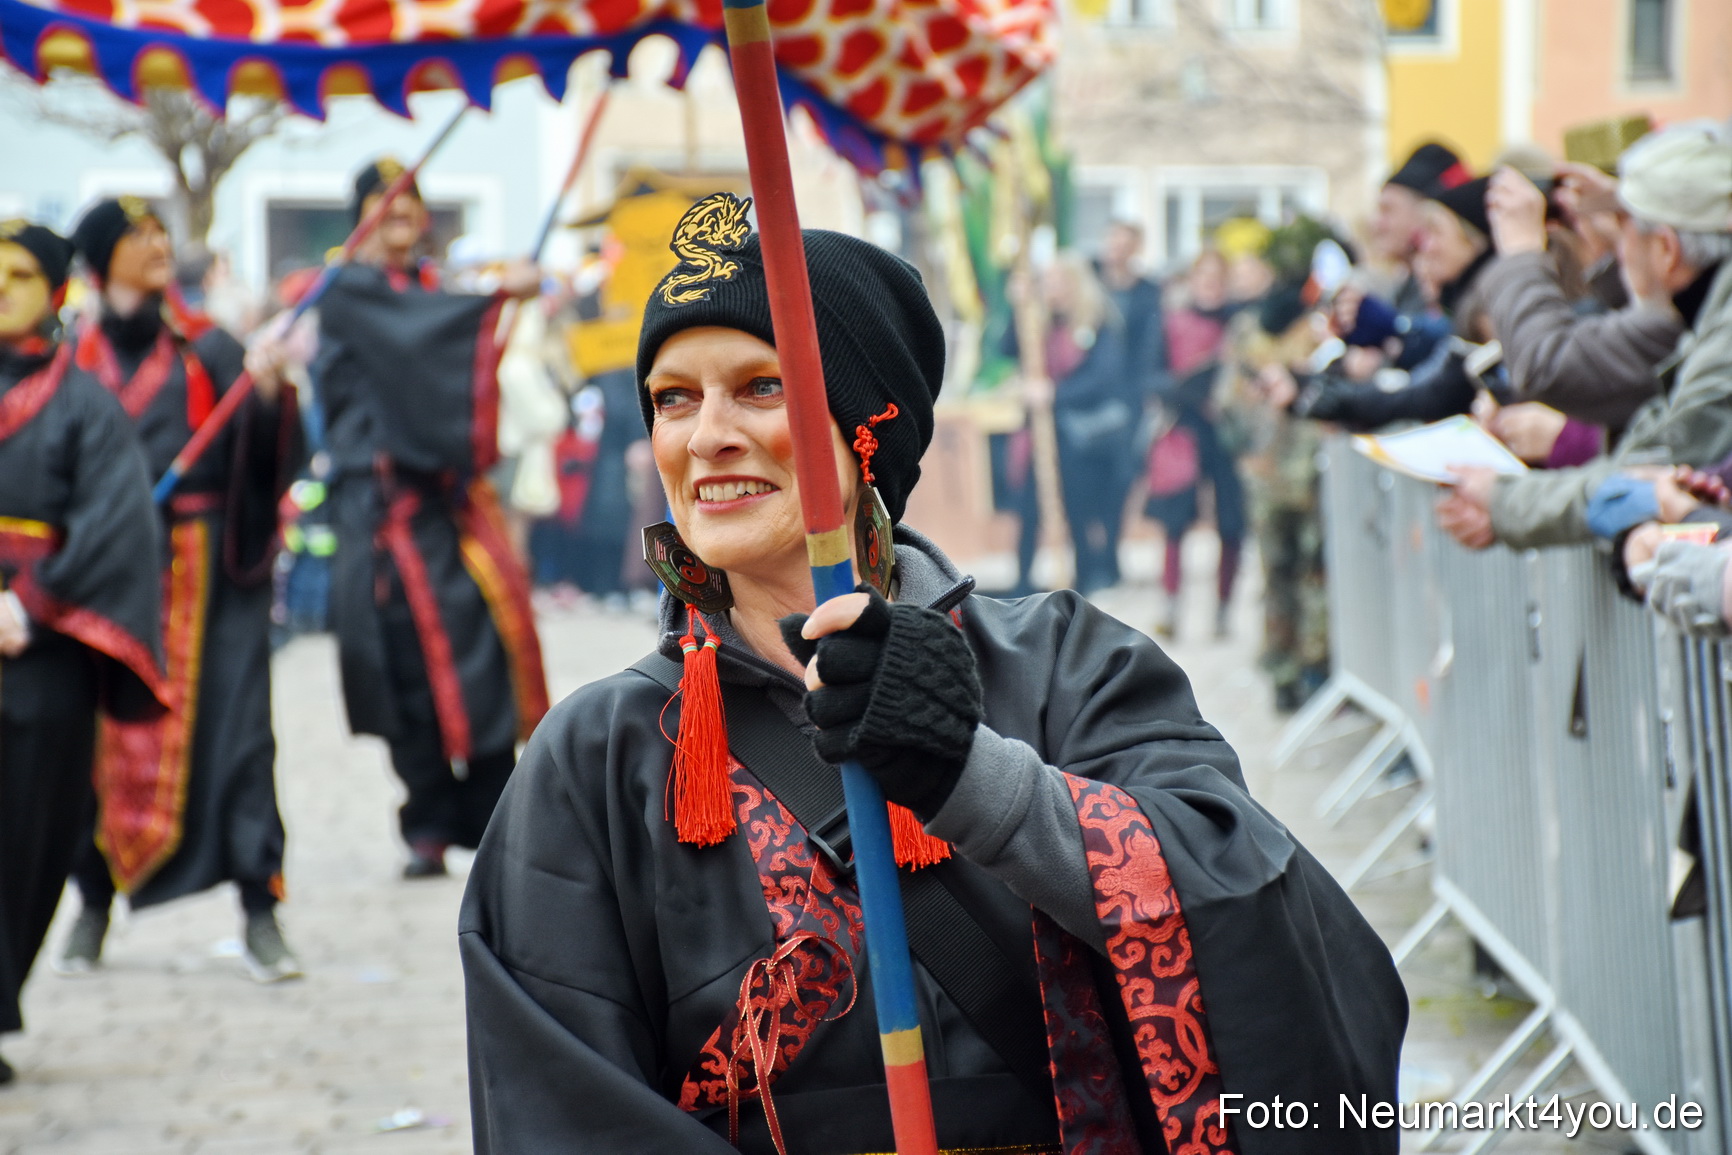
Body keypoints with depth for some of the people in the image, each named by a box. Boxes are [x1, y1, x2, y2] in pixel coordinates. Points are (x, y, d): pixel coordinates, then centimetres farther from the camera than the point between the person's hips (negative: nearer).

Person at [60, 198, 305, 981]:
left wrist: (266, 390, -21)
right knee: (108, 736, 1)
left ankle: (260, 913, -3)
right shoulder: (72, 357, 7)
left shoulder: (208, 349, 7)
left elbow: (270, 452, -3)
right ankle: (95, 903, 14)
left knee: (232, 725, -5)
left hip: (209, 565, 0)